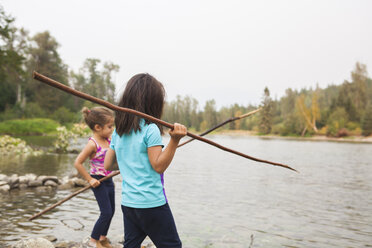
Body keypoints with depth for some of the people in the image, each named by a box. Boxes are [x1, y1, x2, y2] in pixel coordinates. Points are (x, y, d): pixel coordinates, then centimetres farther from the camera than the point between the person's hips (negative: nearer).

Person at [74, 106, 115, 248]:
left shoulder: (109, 139, 1)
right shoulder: (93, 144, -21)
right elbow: (78, 163, -21)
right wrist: (89, 179, -17)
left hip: (108, 179, 8)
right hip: (98, 181, -8)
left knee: (111, 211, 15)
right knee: (106, 212, -4)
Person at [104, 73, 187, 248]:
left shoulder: (118, 131, 7)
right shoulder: (150, 129, -13)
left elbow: (108, 165, 12)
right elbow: (159, 166, -16)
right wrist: (174, 140, -25)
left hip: (128, 202, 7)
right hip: (152, 204, -7)